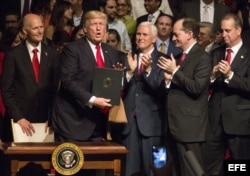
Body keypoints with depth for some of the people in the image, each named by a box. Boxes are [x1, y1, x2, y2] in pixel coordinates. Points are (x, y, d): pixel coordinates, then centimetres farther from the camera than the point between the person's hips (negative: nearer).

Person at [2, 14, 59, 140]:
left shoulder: (51, 54, 6)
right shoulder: (13, 55, -2)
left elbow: (56, 87, 6)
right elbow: (7, 90, -3)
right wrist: (18, 118, -10)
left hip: (46, 119, 2)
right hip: (21, 119, -2)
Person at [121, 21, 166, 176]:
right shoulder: (129, 58, 10)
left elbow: (162, 89, -14)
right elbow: (122, 88, 2)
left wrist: (149, 69, -26)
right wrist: (130, 71, -15)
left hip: (150, 120, -4)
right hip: (130, 119, 4)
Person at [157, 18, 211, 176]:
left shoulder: (202, 57, -9)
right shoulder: (179, 56, 17)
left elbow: (197, 88, -20)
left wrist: (175, 71, -15)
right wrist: (168, 79, -3)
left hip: (190, 125, -9)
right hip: (175, 124, 9)